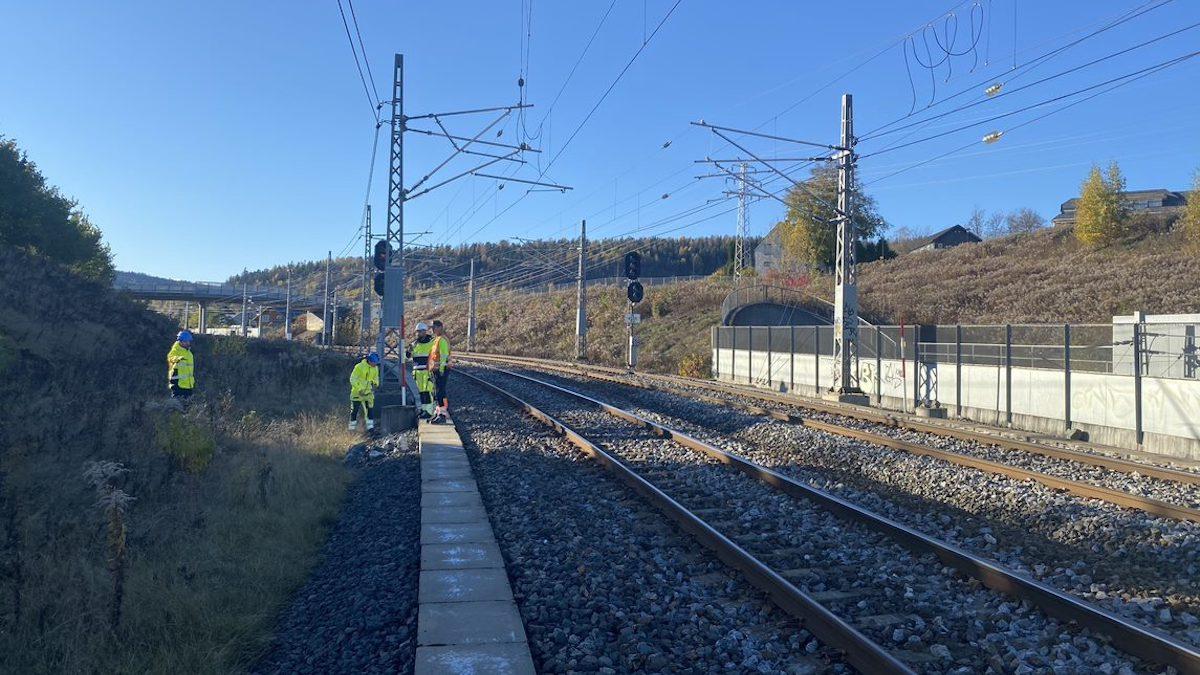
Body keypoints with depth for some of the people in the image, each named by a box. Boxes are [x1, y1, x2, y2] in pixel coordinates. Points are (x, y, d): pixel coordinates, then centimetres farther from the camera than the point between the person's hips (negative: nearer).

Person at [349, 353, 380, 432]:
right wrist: (359, 389, -23)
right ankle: (352, 428, 16)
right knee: (354, 410, 4)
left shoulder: (375, 368, 0)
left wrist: (375, 384, -7)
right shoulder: (359, 367, -18)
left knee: (370, 409, -4)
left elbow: (376, 378, 16)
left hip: (368, 392, 4)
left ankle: (370, 426, 1)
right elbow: (353, 379, -16)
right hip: (357, 392, -4)